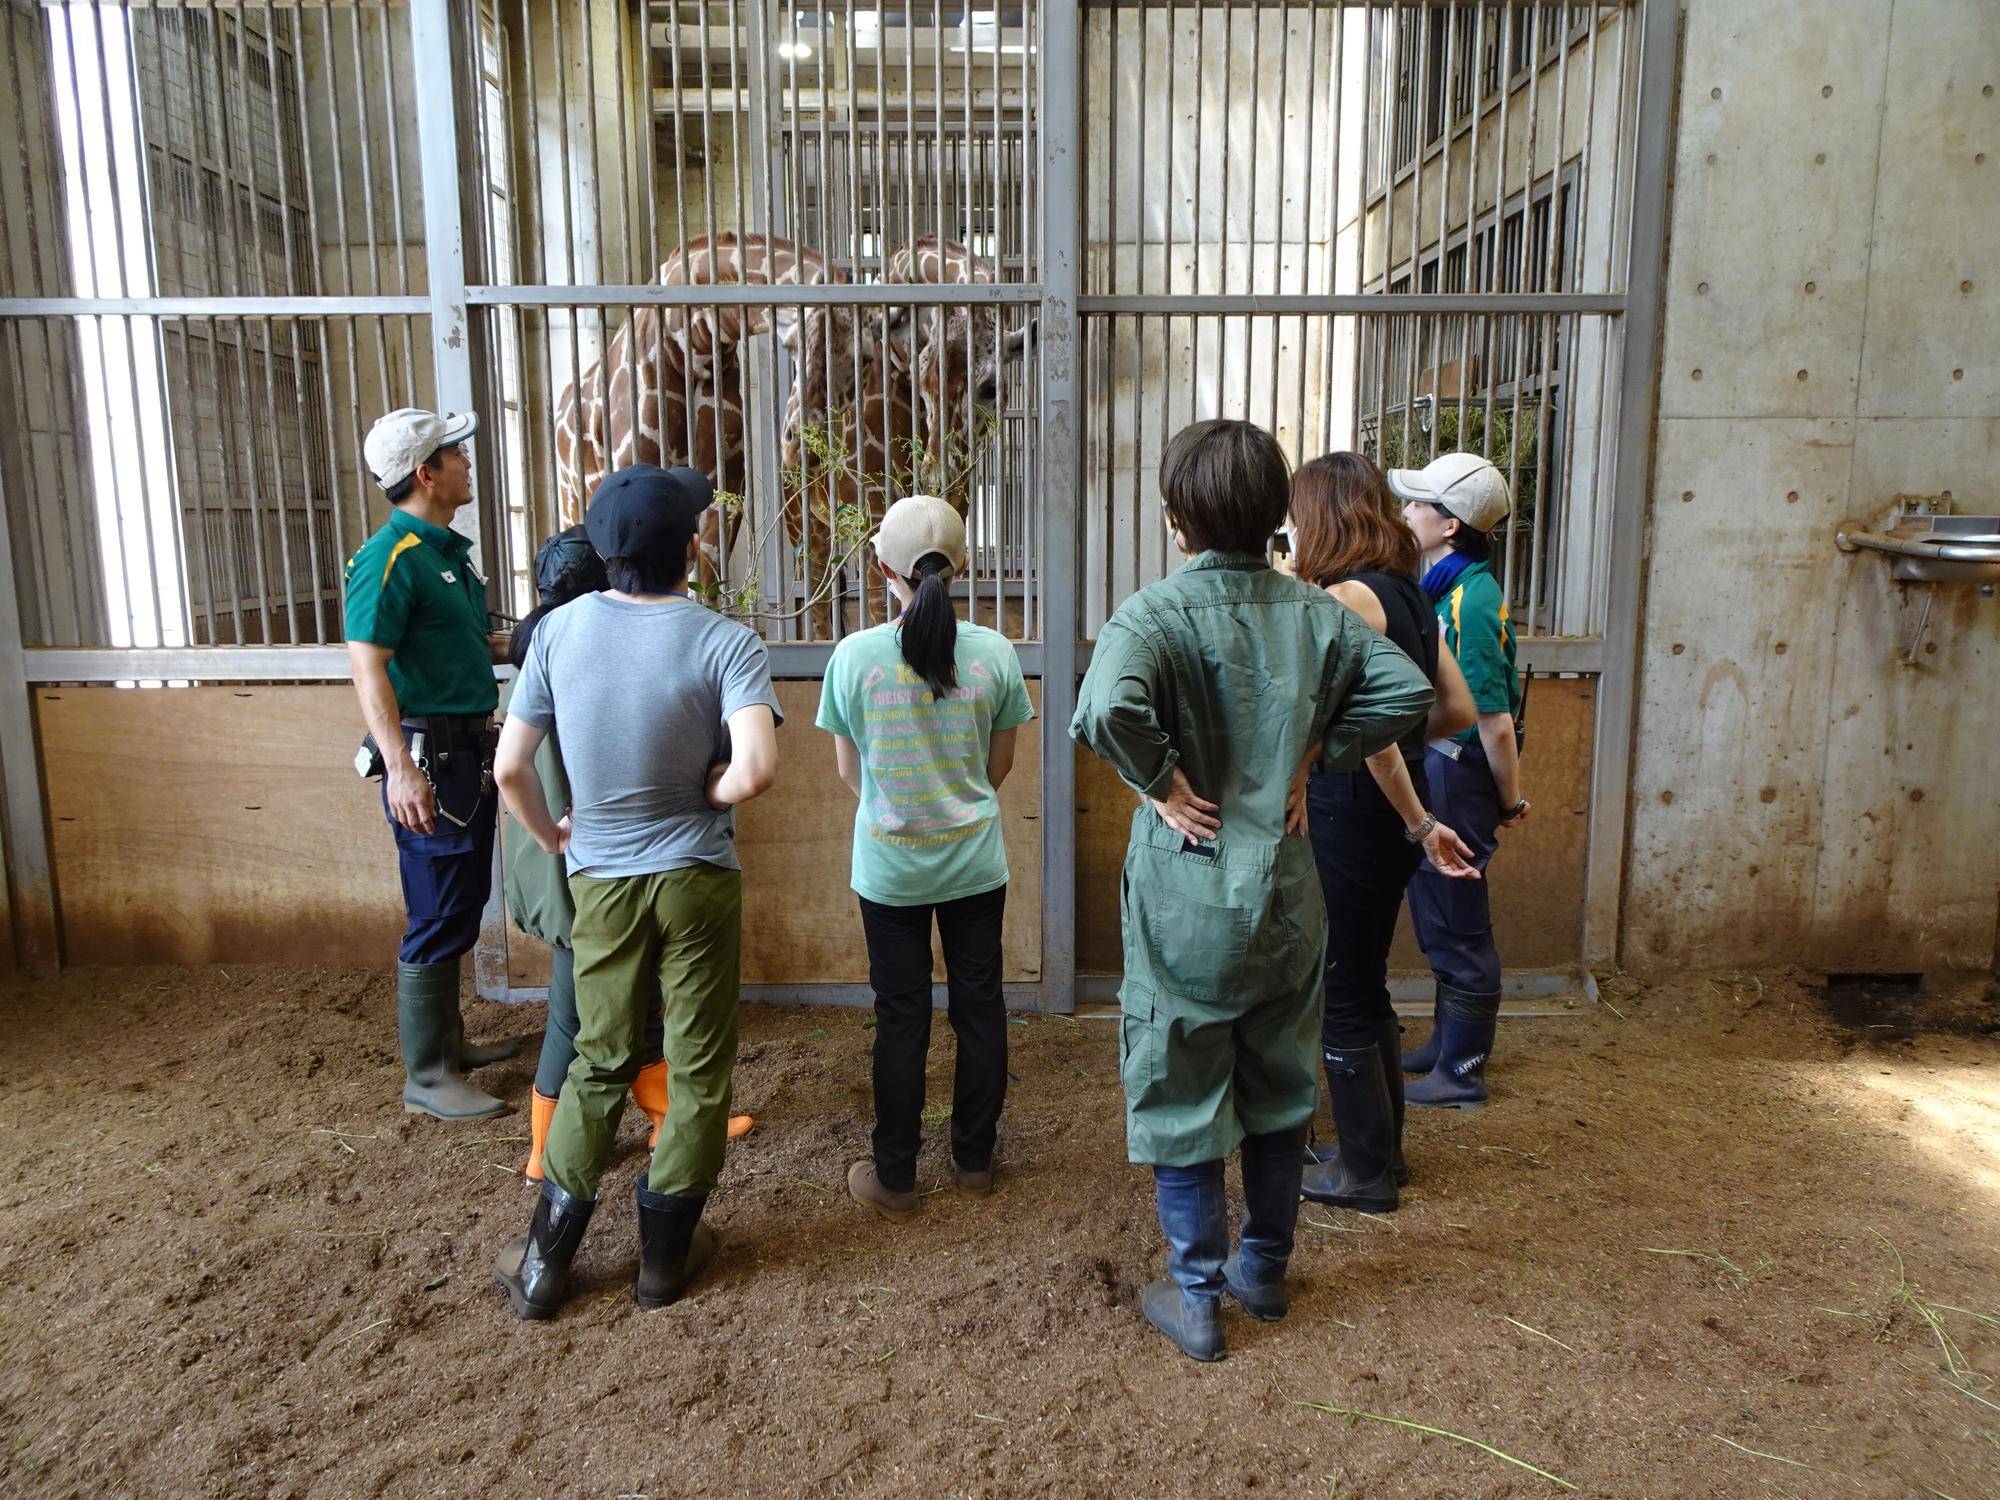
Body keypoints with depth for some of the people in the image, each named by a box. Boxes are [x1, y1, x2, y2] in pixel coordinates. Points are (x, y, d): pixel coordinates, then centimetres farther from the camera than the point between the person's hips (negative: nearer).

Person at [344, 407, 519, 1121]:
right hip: (429, 753, -10)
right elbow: (367, 665, -23)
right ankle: (426, 1077, 9)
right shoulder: (390, 556, -16)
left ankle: (448, 1040, 33)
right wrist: (400, 766, -30)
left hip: (470, 747, 10)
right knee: (439, 916, -3)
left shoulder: (450, 549, 13)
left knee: (463, 901, 18)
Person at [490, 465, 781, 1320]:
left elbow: (510, 769, -3)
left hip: (601, 881, 3)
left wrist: (551, 837, 15)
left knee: (598, 1064, 18)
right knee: (698, 1070, 13)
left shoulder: (559, 631, -5)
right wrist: (704, 798, -7)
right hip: (696, 877, -3)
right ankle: (664, 1256, 26)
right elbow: (754, 771, -29)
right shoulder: (724, 643, -15)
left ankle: (543, 1264, 25)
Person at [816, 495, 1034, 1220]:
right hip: (976, 862, 1)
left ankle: (895, 1178, 22)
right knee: (979, 1006, 15)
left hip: (889, 867, -1)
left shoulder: (855, 655, -13)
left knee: (901, 1018, 10)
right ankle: (974, 1160, 30)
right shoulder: (993, 652, -9)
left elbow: (850, 770, -1)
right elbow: (1000, 764, 3)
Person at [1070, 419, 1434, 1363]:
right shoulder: (1313, 611, -1)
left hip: (1187, 903, -5)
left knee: (1182, 1099, 12)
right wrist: (1316, 756, 4)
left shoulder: (1161, 611, -18)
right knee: (1279, 1087, 21)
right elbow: (1406, 690, -1)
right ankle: (1264, 1269, 38)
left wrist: (1159, 781, -19)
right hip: (1287, 894, 5)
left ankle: (1195, 1299, 25)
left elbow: (1105, 707, -36)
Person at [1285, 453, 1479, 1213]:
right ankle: (1381, 1148, 35)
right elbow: (1458, 708, 12)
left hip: (1353, 812, -9)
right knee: (1364, 985, 21)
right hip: (1389, 814, 9)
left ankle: (1366, 1171, 21)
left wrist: (1420, 823, -18)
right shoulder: (1407, 593, 9)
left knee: (1342, 996, 6)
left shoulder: (1347, 598, -17)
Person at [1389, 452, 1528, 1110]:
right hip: (1432, 767, 10)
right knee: (1441, 917, 20)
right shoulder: (1445, 586, 8)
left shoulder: (1470, 599, -23)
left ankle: (1462, 1074, 17)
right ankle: (1447, 1042, 36)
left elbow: (1494, 720, -23)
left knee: (1457, 925, 3)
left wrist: (1510, 802, -14)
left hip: (1456, 776, -10)